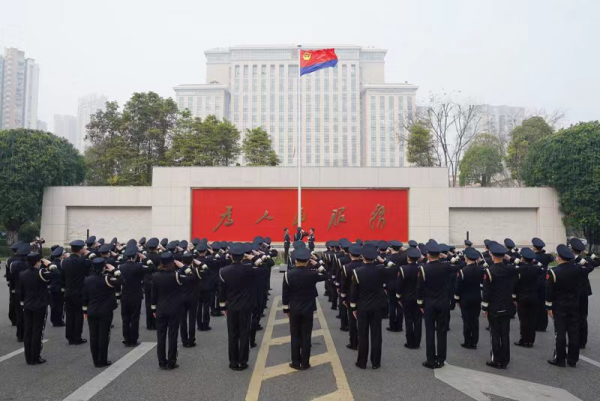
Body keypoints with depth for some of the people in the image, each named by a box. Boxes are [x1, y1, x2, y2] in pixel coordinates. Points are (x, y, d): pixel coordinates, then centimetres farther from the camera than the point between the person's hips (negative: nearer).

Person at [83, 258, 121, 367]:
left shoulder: (87, 279, 3)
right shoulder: (106, 278, -15)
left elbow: (85, 297, 8)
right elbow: (120, 281, -25)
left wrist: (85, 310, 17)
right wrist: (113, 270, -15)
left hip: (91, 312, 5)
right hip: (105, 312, -5)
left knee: (93, 336, 10)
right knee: (103, 336, 2)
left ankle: (96, 360, 17)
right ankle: (102, 361, 8)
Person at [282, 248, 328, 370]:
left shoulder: (288, 274, -11)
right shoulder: (312, 274, -13)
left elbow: (285, 294, -4)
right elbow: (325, 276, 9)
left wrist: (286, 309, 7)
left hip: (294, 309, 0)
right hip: (308, 309, 0)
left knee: (295, 336, 10)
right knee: (306, 336, 8)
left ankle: (296, 363, 16)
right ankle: (305, 363, 14)